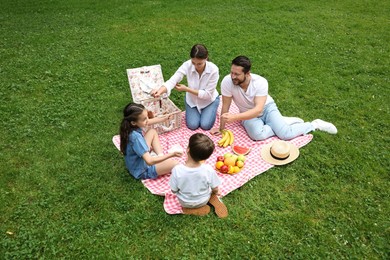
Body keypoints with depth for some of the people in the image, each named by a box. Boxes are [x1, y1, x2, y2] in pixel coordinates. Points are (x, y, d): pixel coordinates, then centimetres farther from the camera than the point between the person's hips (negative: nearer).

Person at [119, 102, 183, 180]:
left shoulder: (131, 126, -13)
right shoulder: (136, 137, -38)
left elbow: (150, 121, 10)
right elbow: (149, 161, -41)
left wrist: (165, 118, 13)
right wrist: (171, 154, -45)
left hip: (139, 159, 9)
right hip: (142, 170, -9)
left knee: (152, 132, 17)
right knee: (175, 164, -19)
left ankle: (161, 156, 10)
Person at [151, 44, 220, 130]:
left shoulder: (213, 69, -30)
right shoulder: (187, 65, -27)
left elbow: (207, 94, -26)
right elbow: (172, 80, -37)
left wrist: (186, 89, -29)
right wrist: (160, 90, -58)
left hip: (209, 100, -1)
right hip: (192, 100, 2)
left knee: (205, 125, -14)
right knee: (192, 125, -11)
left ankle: (212, 110, 18)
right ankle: (197, 111, 22)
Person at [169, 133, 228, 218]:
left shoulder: (177, 170, -34)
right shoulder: (208, 170, -32)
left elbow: (174, 190, -18)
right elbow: (215, 189, -15)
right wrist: (216, 193, 10)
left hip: (184, 203, 0)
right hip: (203, 201, 0)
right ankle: (214, 200, 6)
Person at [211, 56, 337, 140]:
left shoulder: (260, 82, -31)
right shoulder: (227, 82, -26)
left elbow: (258, 109, -39)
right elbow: (225, 106, -17)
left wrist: (234, 117, -51)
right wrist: (221, 128, -12)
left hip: (266, 108, -2)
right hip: (247, 114, 2)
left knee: (286, 134, -18)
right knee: (258, 134, -31)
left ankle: (315, 124, 11)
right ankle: (281, 124, 1)